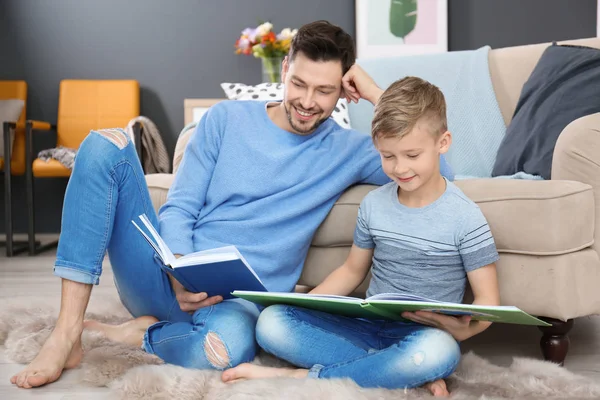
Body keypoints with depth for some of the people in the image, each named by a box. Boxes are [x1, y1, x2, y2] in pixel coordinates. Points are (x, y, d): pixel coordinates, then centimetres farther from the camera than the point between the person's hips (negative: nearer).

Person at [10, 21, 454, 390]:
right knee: (106, 143, -17)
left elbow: (438, 169, -4)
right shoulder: (228, 118, 9)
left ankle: (138, 335, -7)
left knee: (229, 341, -43)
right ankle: (67, 334, -21)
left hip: (237, 301, -2)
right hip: (168, 276, 3)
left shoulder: (347, 150, 8)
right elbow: (179, 208, 4)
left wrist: (379, 96, -3)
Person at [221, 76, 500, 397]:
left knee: (438, 351, -41)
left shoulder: (465, 218, -8)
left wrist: (463, 329, -30)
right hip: (368, 323, 4)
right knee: (271, 322, -18)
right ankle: (407, 373, -22)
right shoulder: (373, 204, 5)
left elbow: (488, 301, -6)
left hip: (423, 335, -4)